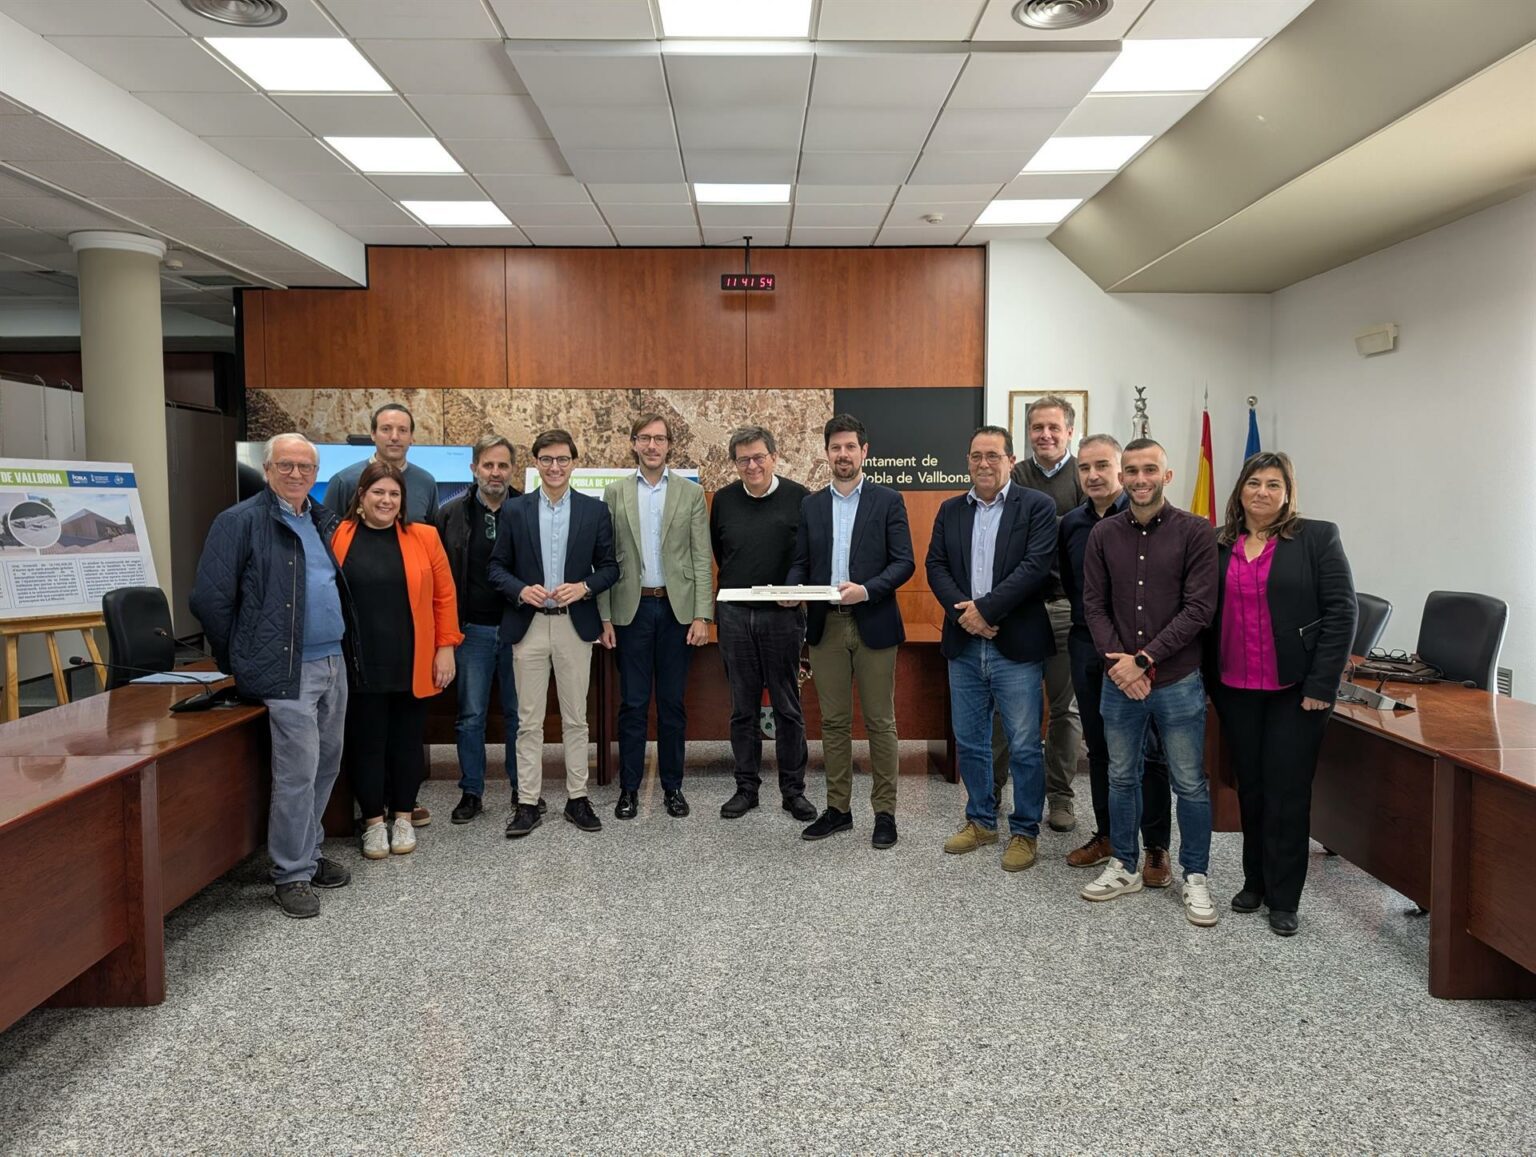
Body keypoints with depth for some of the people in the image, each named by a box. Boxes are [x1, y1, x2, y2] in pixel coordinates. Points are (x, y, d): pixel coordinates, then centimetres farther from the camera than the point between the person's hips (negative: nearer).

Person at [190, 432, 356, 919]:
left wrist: (345, 643, 16)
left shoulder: (323, 521, 14)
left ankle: (308, 853, 30)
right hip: (288, 669, -7)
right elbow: (209, 598, -9)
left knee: (326, 765, 15)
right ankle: (291, 875, 10)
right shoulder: (241, 521, -7)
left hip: (333, 663, 7)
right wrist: (241, 660, -2)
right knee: (297, 772, -4)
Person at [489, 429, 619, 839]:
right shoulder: (514, 510, 3)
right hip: (528, 625, 0)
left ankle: (577, 798, 20)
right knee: (529, 721, 5)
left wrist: (585, 587, -13)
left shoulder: (595, 510, 3)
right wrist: (521, 590, -13)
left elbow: (609, 566, 5)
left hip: (575, 624, 0)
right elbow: (497, 566, 5)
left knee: (575, 718, 9)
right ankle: (527, 804, 13)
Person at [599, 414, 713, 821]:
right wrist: (605, 616, -2)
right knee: (632, 703, 5)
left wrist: (702, 615, -6)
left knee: (672, 703, 8)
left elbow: (701, 558, 1)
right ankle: (629, 788, 16)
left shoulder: (691, 493, 4)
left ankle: (672, 786, 19)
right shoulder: (615, 493, 5)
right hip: (631, 608, 0)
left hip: (676, 608, 0)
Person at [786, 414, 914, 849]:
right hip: (825, 626, 3)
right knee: (833, 722, 10)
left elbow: (904, 562, -5)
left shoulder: (888, 501, 1)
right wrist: (792, 588, -10)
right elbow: (801, 562, 11)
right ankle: (838, 808, 21)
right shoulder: (811, 505, 11)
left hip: (873, 624, -3)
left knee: (880, 722, 3)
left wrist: (867, 589, -20)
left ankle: (885, 812, 14)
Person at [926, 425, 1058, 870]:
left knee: (1024, 748, 4)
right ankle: (981, 821, 31)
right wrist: (963, 612, -12)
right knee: (969, 743, 15)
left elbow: (1036, 566, -14)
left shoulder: (1037, 507, -4)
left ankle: (1025, 831, 20)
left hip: (1016, 648, -4)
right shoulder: (950, 510, 11)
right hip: (963, 645, 5)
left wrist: (984, 608, -17)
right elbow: (935, 566, 4)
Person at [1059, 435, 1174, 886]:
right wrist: (1086, 618, 11)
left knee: (1147, 750, 3)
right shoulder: (1072, 524, 7)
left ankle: (1157, 848, 15)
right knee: (1098, 746, 14)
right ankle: (1106, 835, 28)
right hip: (1087, 648, 6)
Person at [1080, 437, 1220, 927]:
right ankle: (1124, 867, 30)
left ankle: (1195, 877, 23)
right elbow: (1094, 606, 3)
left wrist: (1144, 659, -15)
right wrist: (1116, 661, -11)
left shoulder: (1194, 531, -6)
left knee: (1190, 784, 7)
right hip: (1118, 681, 3)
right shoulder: (1103, 535, 4)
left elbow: (1199, 608, -11)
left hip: (1178, 680, -3)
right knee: (1121, 777, 14)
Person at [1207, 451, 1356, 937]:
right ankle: (1255, 882, 28)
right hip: (1235, 690, 3)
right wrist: (1209, 680, 4)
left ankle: (1283, 898, 15)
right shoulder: (1218, 544, 5)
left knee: (1287, 790, 2)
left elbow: (1341, 613, -8)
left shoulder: (1318, 537, -4)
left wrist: (1321, 686, -13)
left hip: (1295, 689, -3)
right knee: (1250, 786, 13)